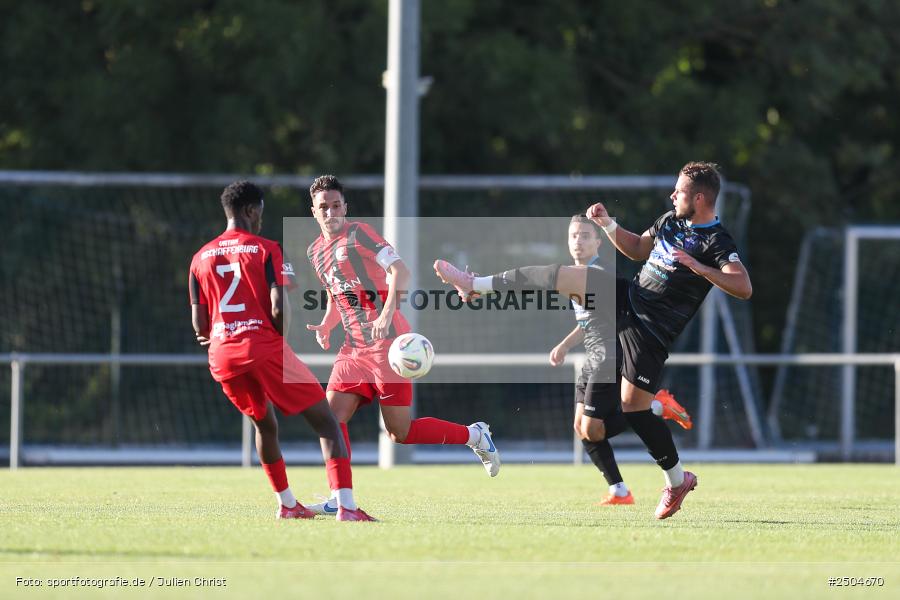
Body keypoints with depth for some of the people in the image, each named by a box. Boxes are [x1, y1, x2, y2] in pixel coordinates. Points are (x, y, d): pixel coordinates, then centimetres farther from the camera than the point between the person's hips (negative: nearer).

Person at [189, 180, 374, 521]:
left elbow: (199, 324, 11)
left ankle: (287, 505, 32)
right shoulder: (266, 250, -1)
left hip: (222, 355, 5)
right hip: (264, 348, -5)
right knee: (326, 422, -2)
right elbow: (279, 308, -12)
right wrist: (280, 340, 7)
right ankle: (347, 507, -18)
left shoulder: (200, 258, 13)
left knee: (265, 425, 30)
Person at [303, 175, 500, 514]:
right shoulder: (315, 252, 15)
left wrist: (387, 313, -31)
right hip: (353, 348, 7)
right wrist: (325, 326, 7)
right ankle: (340, 498, -2)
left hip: (386, 343, -7)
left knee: (400, 432, -6)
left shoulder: (358, 234, -7)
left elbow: (399, 270, -17)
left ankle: (474, 436, 13)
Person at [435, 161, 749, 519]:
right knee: (561, 276, -1)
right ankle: (474, 284, 13)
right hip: (627, 298, 7)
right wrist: (608, 225, 8)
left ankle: (677, 480, 10)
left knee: (633, 407, -9)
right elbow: (638, 249, 23)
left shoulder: (716, 243, -19)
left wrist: (697, 267, -39)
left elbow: (744, 288, -31)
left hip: (649, 331, -7)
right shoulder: (671, 221, 7)